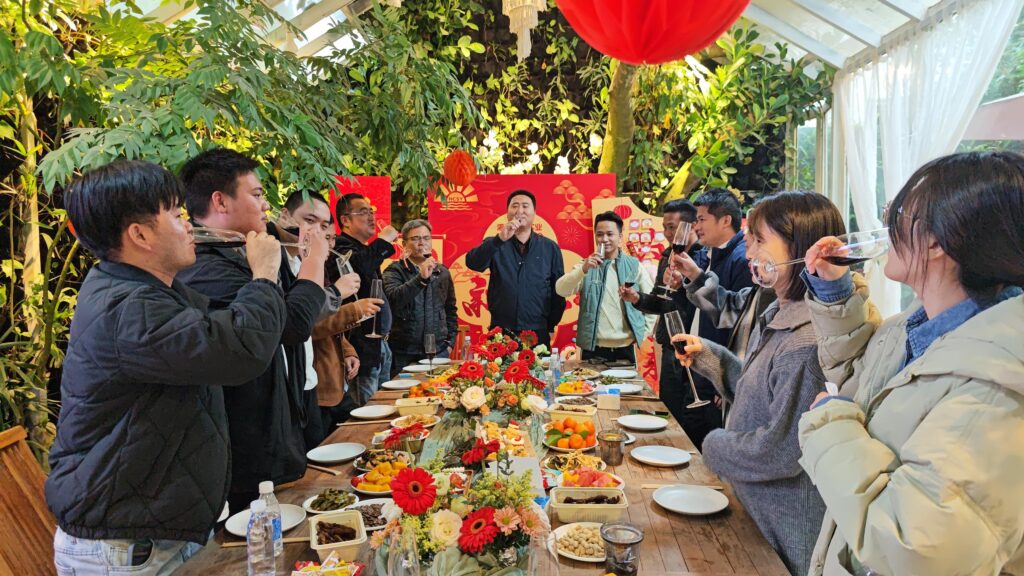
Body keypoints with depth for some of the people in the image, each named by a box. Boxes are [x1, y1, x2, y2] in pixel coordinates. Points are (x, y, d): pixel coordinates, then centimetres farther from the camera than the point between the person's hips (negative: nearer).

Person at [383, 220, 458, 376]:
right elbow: (393, 299, -21)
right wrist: (421, 278, -28)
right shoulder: (395, 271, -1)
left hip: (438, 351, 3)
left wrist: (449, 342, 11)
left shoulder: (442, 272, 12)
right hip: (404, 354, -3)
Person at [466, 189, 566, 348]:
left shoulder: (550, 248, 7)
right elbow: (473, 263, -14)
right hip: (500, 333, 0)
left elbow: (558, 290, 8)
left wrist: (551, 326, 5)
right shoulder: (494, 244, 5)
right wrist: (500, 239, -24)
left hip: (538, 333, 0)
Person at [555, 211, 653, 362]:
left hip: (625, 349, 1)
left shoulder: (634, 265, 5)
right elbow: (561, 290, -11)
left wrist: (644, 331, 2)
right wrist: (583, 269, -25)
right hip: (593, 349, 0)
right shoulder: (586, 266, 3)